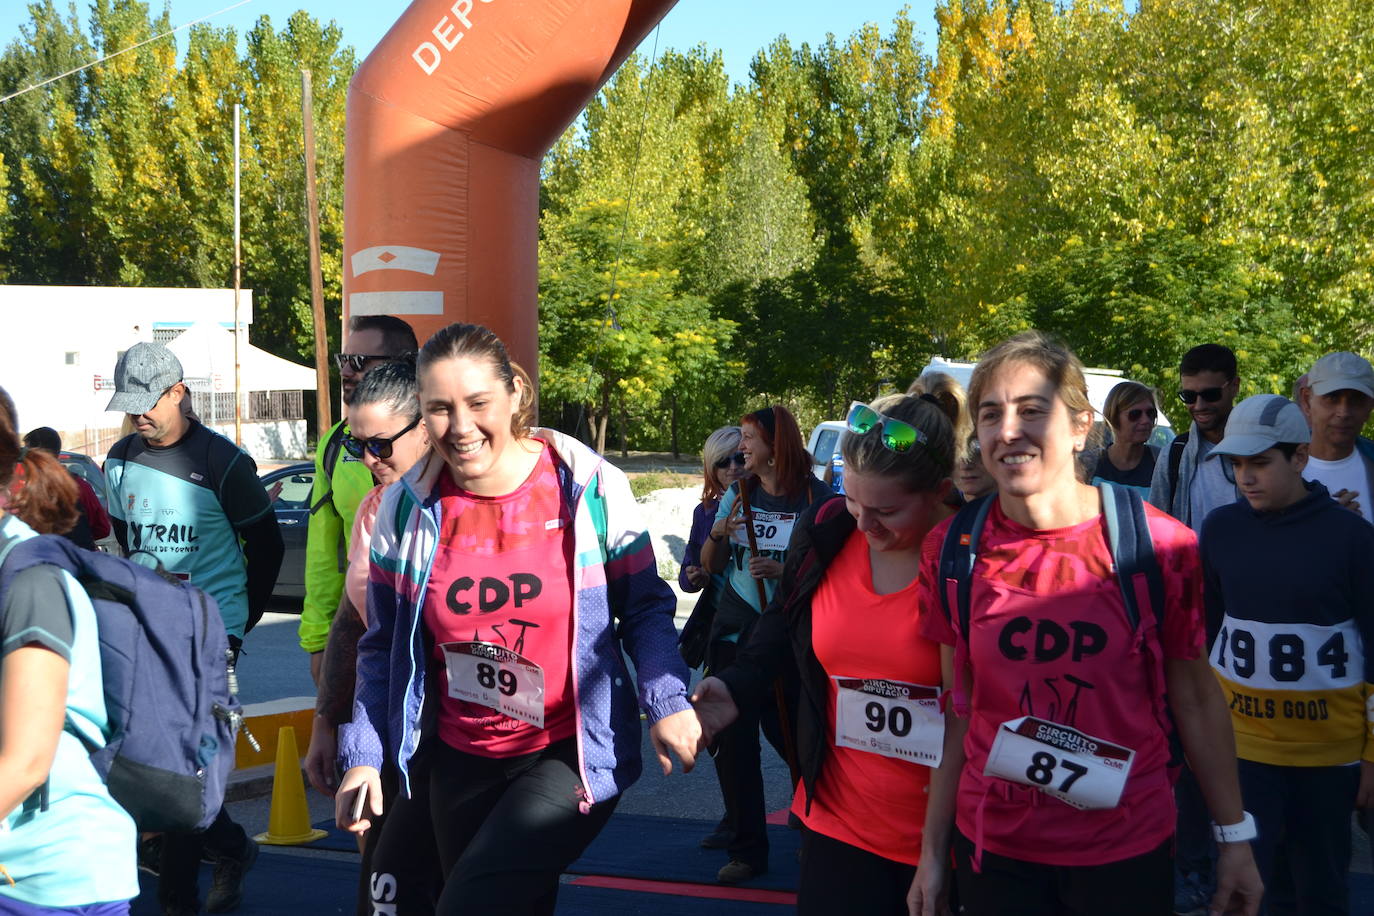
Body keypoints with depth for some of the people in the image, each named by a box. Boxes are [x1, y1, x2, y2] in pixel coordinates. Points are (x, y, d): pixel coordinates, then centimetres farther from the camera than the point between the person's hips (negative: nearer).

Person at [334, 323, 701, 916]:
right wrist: (363, 754, 1)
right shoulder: (407, 506, -4)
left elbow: (644, 608, -2)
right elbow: (383, 645, 7)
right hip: (460, 760, 4)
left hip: (573, 754, -3)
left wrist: (666, 700, -17)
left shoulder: (591, 488, -11)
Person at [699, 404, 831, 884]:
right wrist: (717, 535, -9)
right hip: (734, 629, 4)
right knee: (732, 739, 2)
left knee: (789, 734, 3)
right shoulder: (738, 493, 7)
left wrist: (782, 570, -21)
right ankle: (746, 849, 13)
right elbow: (712, 566, 11)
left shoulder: (817, 498, -6)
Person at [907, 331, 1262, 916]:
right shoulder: (951, 552, -4)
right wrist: (932, 850, 4)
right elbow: (959, 709, 2)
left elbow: (1196, 698, 0)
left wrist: (1235, 838, 2)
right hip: (994, 847, 1)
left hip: (1129, 849, -1)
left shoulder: (1161, 544, -9)